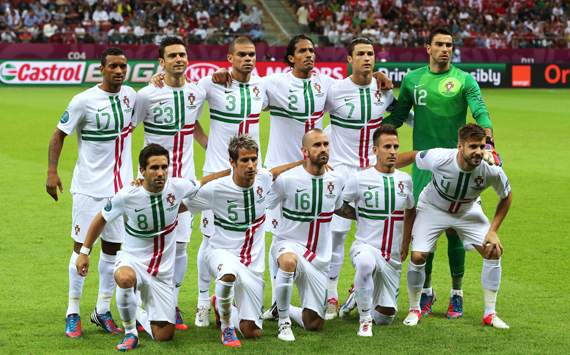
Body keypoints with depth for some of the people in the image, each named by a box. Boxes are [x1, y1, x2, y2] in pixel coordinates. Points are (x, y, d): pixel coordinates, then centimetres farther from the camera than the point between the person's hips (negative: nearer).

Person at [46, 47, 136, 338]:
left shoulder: (130, 95, 3)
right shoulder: (84, 101, -13)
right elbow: (59, 134, -7)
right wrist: (51, 171, -14)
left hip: (121, 184, 5)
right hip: (89, 186, -5)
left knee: (113, 247, 8)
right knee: (81, 246, 0)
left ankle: (103, 311, 19)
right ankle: (72, 313, 10)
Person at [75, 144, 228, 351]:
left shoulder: (177, 187, -13)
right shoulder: (127, 196, -18)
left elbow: (202, 183, 11)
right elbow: (101, 219, -1)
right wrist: (85, 252, 2)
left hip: (163, 271, 3)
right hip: (132, 260, -3)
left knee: (163, 336, 2)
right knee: (125, 278, -43)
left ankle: (139, 316, 39)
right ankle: (130, 332, -17)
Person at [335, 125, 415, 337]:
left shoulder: (405, 180, 4)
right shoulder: (359, 179, -9)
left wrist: (405, 245, 16)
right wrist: (359, 216, -4)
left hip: (393, 257, 5)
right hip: (366, 247, -4)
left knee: (384, 318, 5)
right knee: (365, 263, -44)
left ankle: (358, 297, 39)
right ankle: (365, 319, -26)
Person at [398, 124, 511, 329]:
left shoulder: (492, 171, -31)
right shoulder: (438, 158, -37)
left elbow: (506, 197, -9)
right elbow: (412, 157, -15)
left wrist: (493, 231, -12)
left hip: (468, 212, 2)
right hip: (433, 208, -2)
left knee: (494, 251, -9)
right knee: (418, 256, -14)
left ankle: (490, 314, 7)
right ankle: (414, 310, 11)